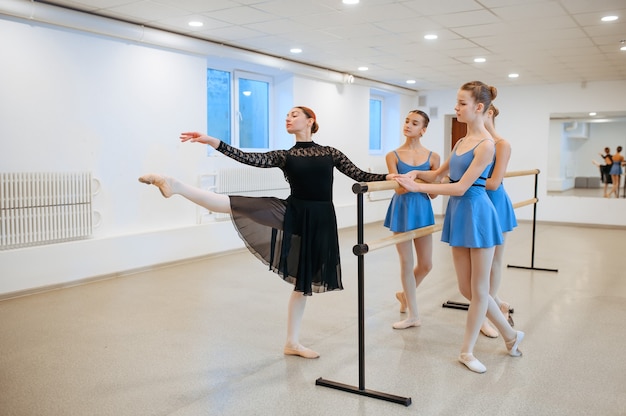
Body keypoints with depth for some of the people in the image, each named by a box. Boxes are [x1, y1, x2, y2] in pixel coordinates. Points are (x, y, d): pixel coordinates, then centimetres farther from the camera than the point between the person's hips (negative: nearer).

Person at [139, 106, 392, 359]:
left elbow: (359, 176, 7)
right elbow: (248, 159, -8)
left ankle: (292, 343, 21)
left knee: (305, 281, 10)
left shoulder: (329, 153, 7)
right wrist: (211, 141, -17)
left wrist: (391, 177, -4)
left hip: (320, 221, 1)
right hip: (292, 214, 0)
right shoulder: (284, 156, 5)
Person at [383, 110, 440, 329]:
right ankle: (413, 315, 16)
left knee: (426, 264, 7)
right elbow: (398, 189, -11)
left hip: (422, 210, 2)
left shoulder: (432, 157, 0)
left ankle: (405, 294, 36)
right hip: (401, 209, -2)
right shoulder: (393, 155, -2)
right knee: (406, 263, 4)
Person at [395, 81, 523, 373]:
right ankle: (510, 335, 30)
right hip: (458, 213, 9)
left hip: (476, 213, -9)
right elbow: (439, 174, 22)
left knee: (478, 289, 7)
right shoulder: (462, 141, 11)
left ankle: (467, 351, 20)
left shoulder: (486, 144, -14)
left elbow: (461, 187, -19)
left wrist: (416, 187, -20)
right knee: (467, 289, 12)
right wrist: (416, 174, 2)